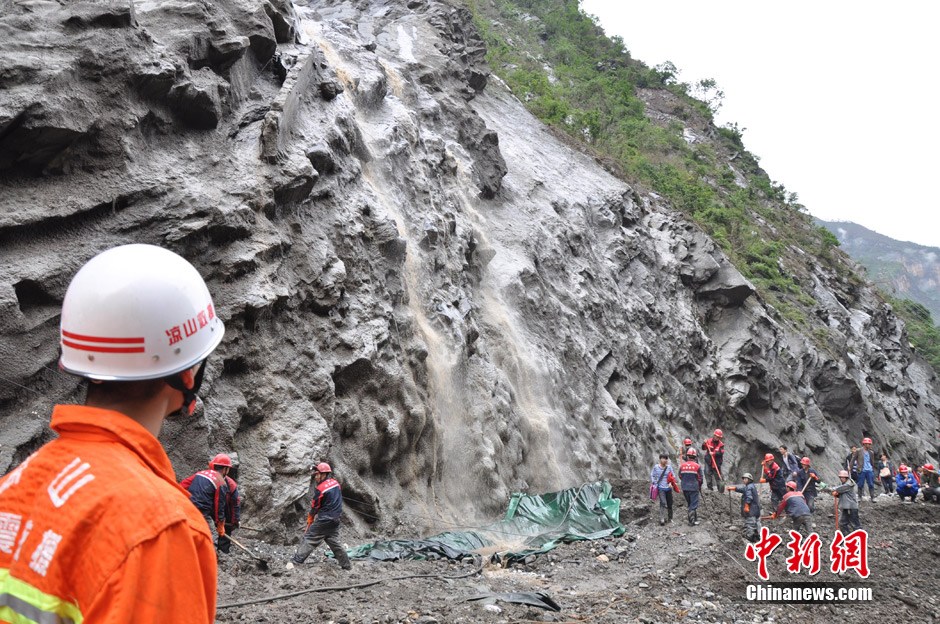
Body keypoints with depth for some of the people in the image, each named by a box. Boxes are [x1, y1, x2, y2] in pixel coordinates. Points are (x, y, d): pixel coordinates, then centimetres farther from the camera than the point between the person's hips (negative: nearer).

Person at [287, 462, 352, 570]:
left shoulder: (320, 489, -16)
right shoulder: (336, 483, 5)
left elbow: (314, 507, -8)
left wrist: (310, 521, 8)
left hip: (323, 520, -7)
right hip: (335, 520, 7)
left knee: (309, 539, -2)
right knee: (334, 542, 17)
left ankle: (295, 561, -4)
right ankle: (346, 565, 19)